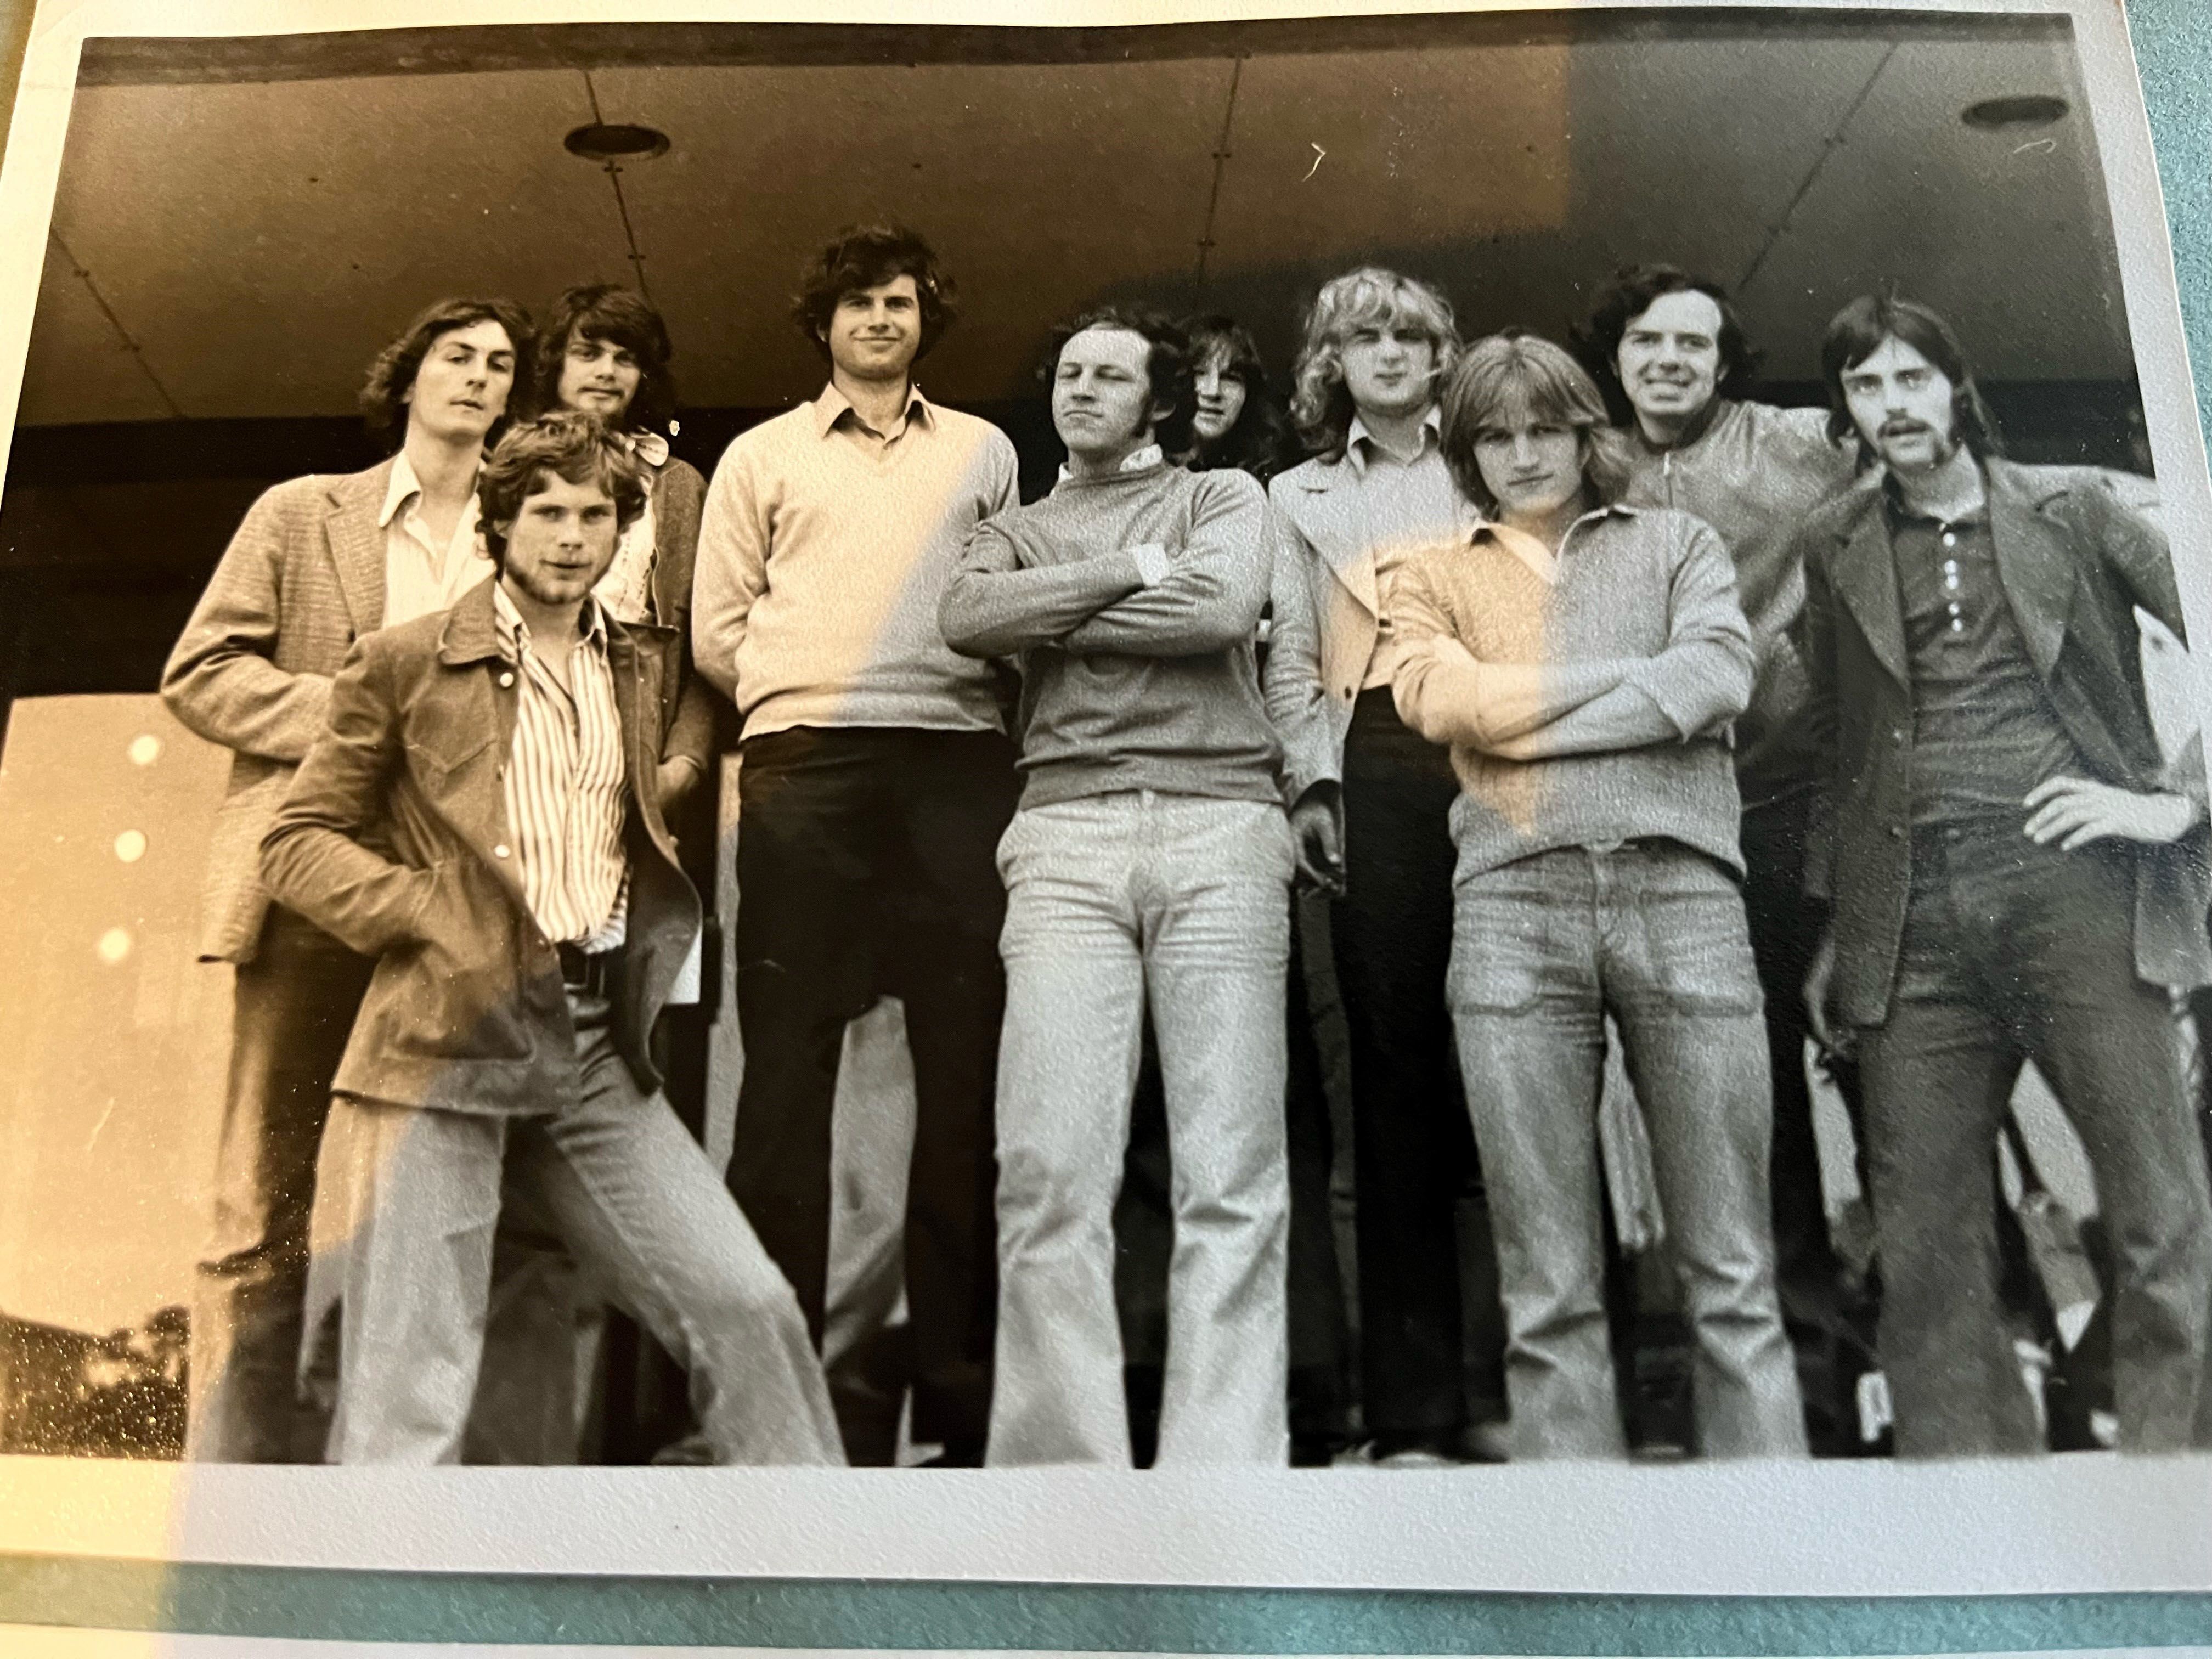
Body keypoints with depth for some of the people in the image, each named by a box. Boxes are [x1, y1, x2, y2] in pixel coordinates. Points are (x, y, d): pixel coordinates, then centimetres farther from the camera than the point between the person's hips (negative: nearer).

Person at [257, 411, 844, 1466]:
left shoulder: (647, 668, 16)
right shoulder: (407, 662, 5)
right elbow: (297, 842, 5)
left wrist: (647, 948, 13)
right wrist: (428, 915, -10)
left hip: (595, 1046, 4)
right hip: (447, 1035, -3)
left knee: (748, 1306, -3)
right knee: (412, 1381, -4)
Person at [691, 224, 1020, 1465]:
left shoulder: (983, 451, 21)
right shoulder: (762, 455, 18)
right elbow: (719, 629, 12)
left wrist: (966, 685, 2)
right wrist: (802, 687, 3)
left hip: (959, 764, 1)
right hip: (806, 761, -1)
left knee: (966, 1055, -2)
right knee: (790, 1052, -3)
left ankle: (961, 1363, 5)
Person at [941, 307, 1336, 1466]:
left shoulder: (1225, 497, 20)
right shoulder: (1017, 531, 25)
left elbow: (1220, 609, -3)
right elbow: (966, 617, 1)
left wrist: (1051, 622, 4)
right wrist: (1133, 569, 0)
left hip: (1222, 820, -1)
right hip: (1067, 836, 1)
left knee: (1232, 1178, -5)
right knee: (1050, 1170, -9)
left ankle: (1221, 1460, -1)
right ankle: (1060, 1459, -3)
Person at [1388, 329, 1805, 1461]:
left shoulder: (1676, 543, 20)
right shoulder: (1436, 576, 20)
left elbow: (1718, 678, 0)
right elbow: (1439, 699, -1)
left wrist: (1519, 718, -2)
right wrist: (1635, 674, 2)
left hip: (1681, 887, 0)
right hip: (1513, 901, 0)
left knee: (1732, 1270, -1)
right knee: (1549, 1286, 1)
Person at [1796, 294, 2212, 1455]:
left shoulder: (2071, 507, 11)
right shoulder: (1836, 544, 17)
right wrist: (1836, 924, 16)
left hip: (2070, 880, -2)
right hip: (1910, 914, 2)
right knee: (1925, 1245, 1)